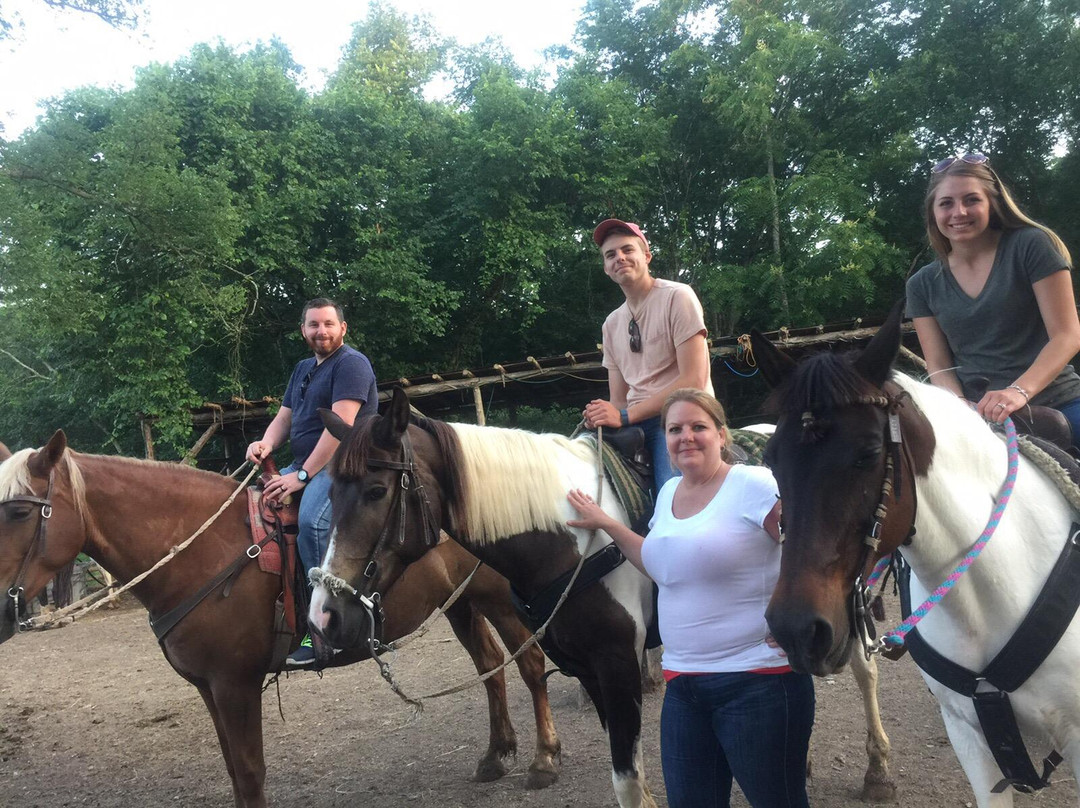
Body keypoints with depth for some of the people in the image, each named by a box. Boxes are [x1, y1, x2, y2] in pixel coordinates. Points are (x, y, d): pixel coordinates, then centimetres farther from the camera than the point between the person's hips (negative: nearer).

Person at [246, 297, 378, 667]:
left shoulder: (351, 363, -8)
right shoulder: (303, 369, 21)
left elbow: (341, 424, -19)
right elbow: (284, 418, 19)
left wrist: (302, 475, -22)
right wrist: (266, 444, -6)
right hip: (302, 466, 10)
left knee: (311, 520, -35)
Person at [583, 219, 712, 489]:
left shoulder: (677, 297, -4)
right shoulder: (612, 323, 17)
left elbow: (693, 381, -13)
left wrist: (625, 416, -16)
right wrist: (600, 416, -8)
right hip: (634, 423, 7)